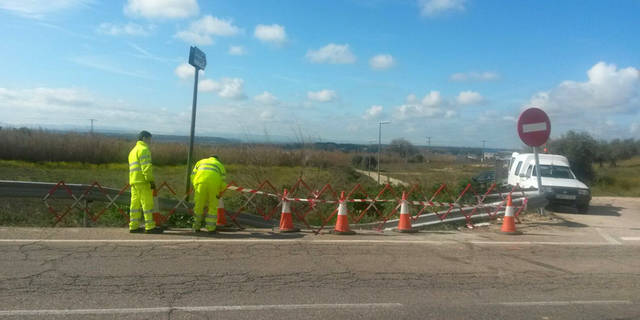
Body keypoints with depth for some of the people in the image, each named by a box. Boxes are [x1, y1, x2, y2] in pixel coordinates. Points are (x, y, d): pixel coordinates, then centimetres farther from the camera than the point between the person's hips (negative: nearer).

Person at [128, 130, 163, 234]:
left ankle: (133, 226, 10)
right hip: (142, 181, -10)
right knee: (147, 203, -8)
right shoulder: (143, 149, -6)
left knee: (135, 204, 9)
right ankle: (150, 227, -9)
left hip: (133, 181, 10)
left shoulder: (133, 151, 26)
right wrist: (151, 180, -17)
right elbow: (146, 167, -16)